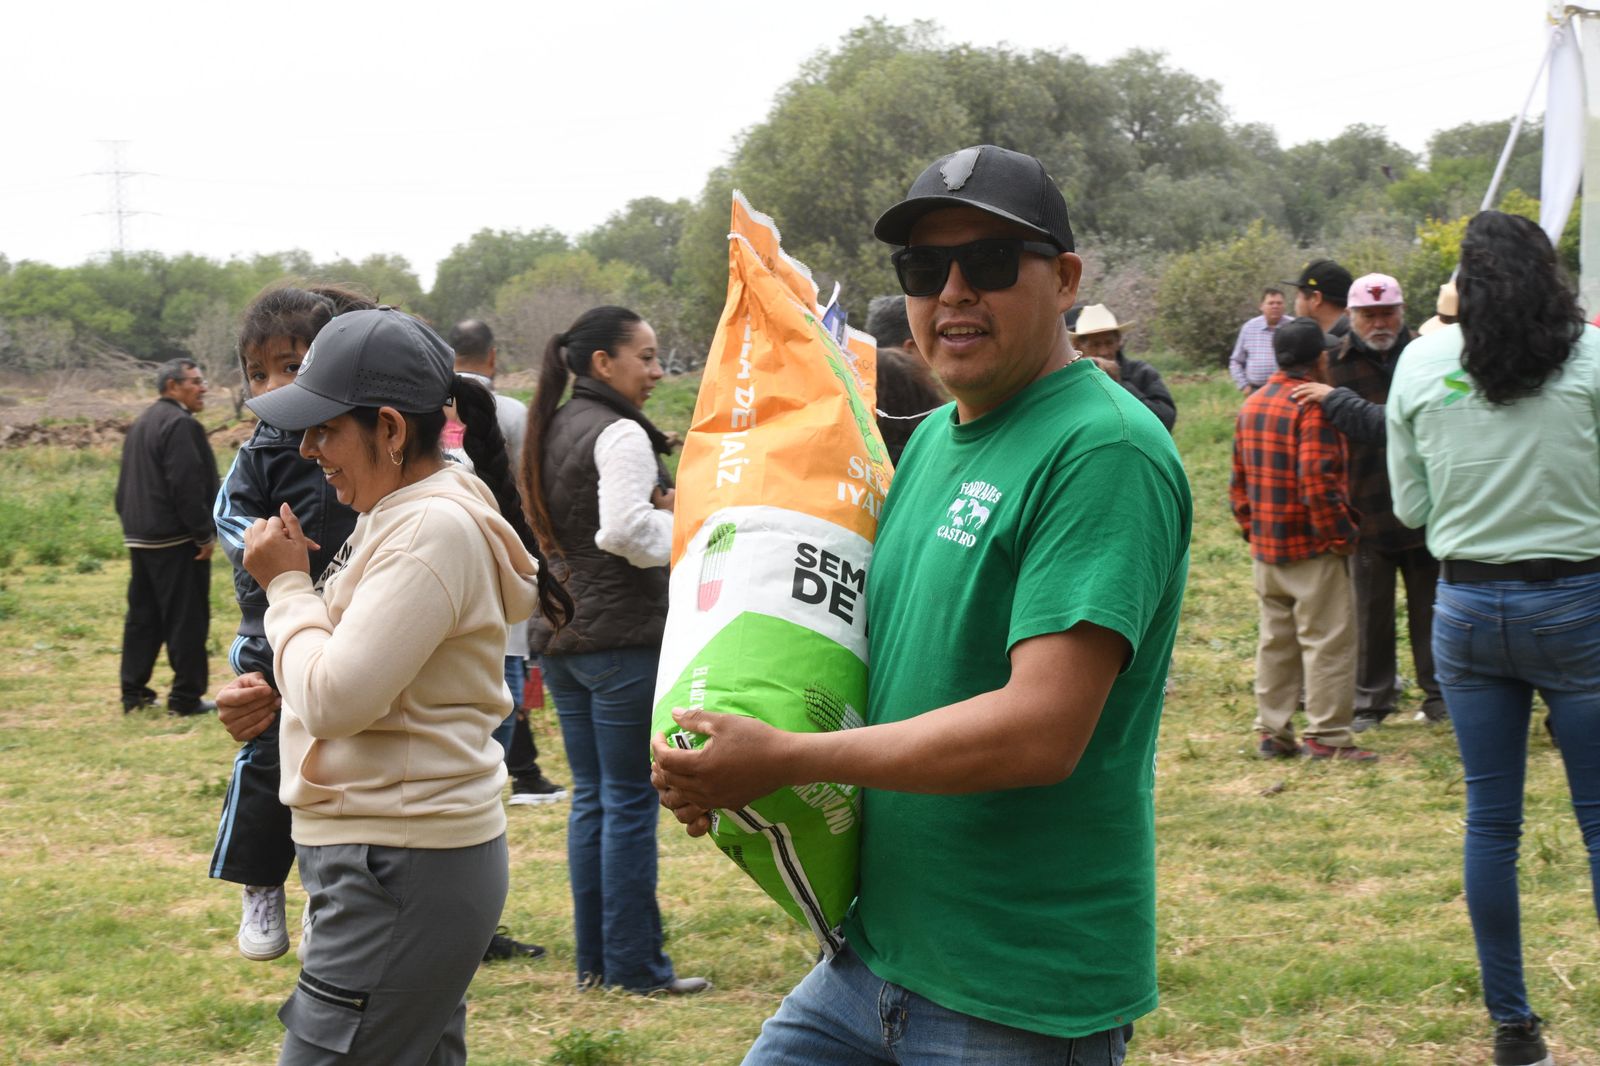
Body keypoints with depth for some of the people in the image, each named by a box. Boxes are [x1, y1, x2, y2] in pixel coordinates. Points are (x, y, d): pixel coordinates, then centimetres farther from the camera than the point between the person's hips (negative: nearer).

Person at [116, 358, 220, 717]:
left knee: (142, 617, 13)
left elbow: (124, 486, 21)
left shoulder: (141, 424, 17)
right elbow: (187, 486, -22)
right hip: (176, 539, -9)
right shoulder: (181, 424, -15)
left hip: (139, 538, 9)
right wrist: (205, 534, -17)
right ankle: (186, 697, -1)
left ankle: (134, 693, 15)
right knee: (187, 619, -3)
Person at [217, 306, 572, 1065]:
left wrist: (287, 586, -9)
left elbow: (337, 698, -22)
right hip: (410, 853, 10)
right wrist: (283, 691, 5)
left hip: (399, 873, -10)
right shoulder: (400, 513, 12)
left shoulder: (433, 531, -19)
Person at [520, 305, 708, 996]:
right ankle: (634, 964, 2)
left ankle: (593, 960, 16)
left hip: (559, 635, 9)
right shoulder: (618, 432, -13)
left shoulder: (555, 429, 15)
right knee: (631, 802, -2)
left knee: (590, 797, 13)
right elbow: (626, 529, -25)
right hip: (622, 637, -9)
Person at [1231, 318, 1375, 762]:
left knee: (1275, 640, 14)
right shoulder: (1314, 407, -16)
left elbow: (1239, 479, 14)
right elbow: (1318, 482, -23)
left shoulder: (1252, 404, 10)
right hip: (1313, 547, -8)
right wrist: (1342, 535, -14)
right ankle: (1327, 737, -2)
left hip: (1265, 546, 8)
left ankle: (1272, 733, 18)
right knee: (1327, 641, -2)